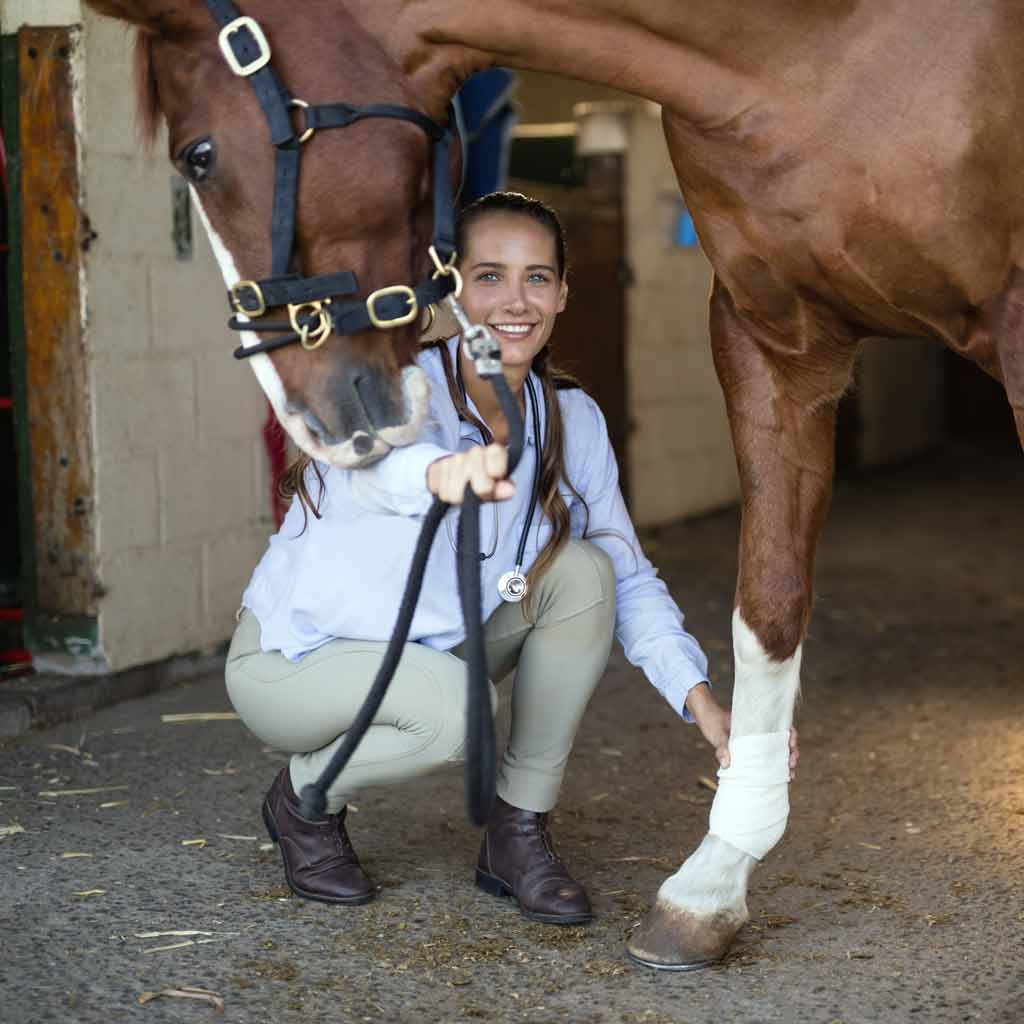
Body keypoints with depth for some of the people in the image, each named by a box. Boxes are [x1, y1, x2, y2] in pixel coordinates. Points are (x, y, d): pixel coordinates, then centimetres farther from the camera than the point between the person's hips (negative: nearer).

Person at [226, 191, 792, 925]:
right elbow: (379, 458, -52)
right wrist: (441, 472, -77)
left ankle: (520, 837, -4)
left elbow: (628, 580, -3)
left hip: (435, 647, 6)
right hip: (292, 658, -6)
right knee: (449, 708, -34)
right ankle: (305, 798, 0)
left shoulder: (573, 422, -9)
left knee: (582, 569, -15)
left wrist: (699, 697, -19)